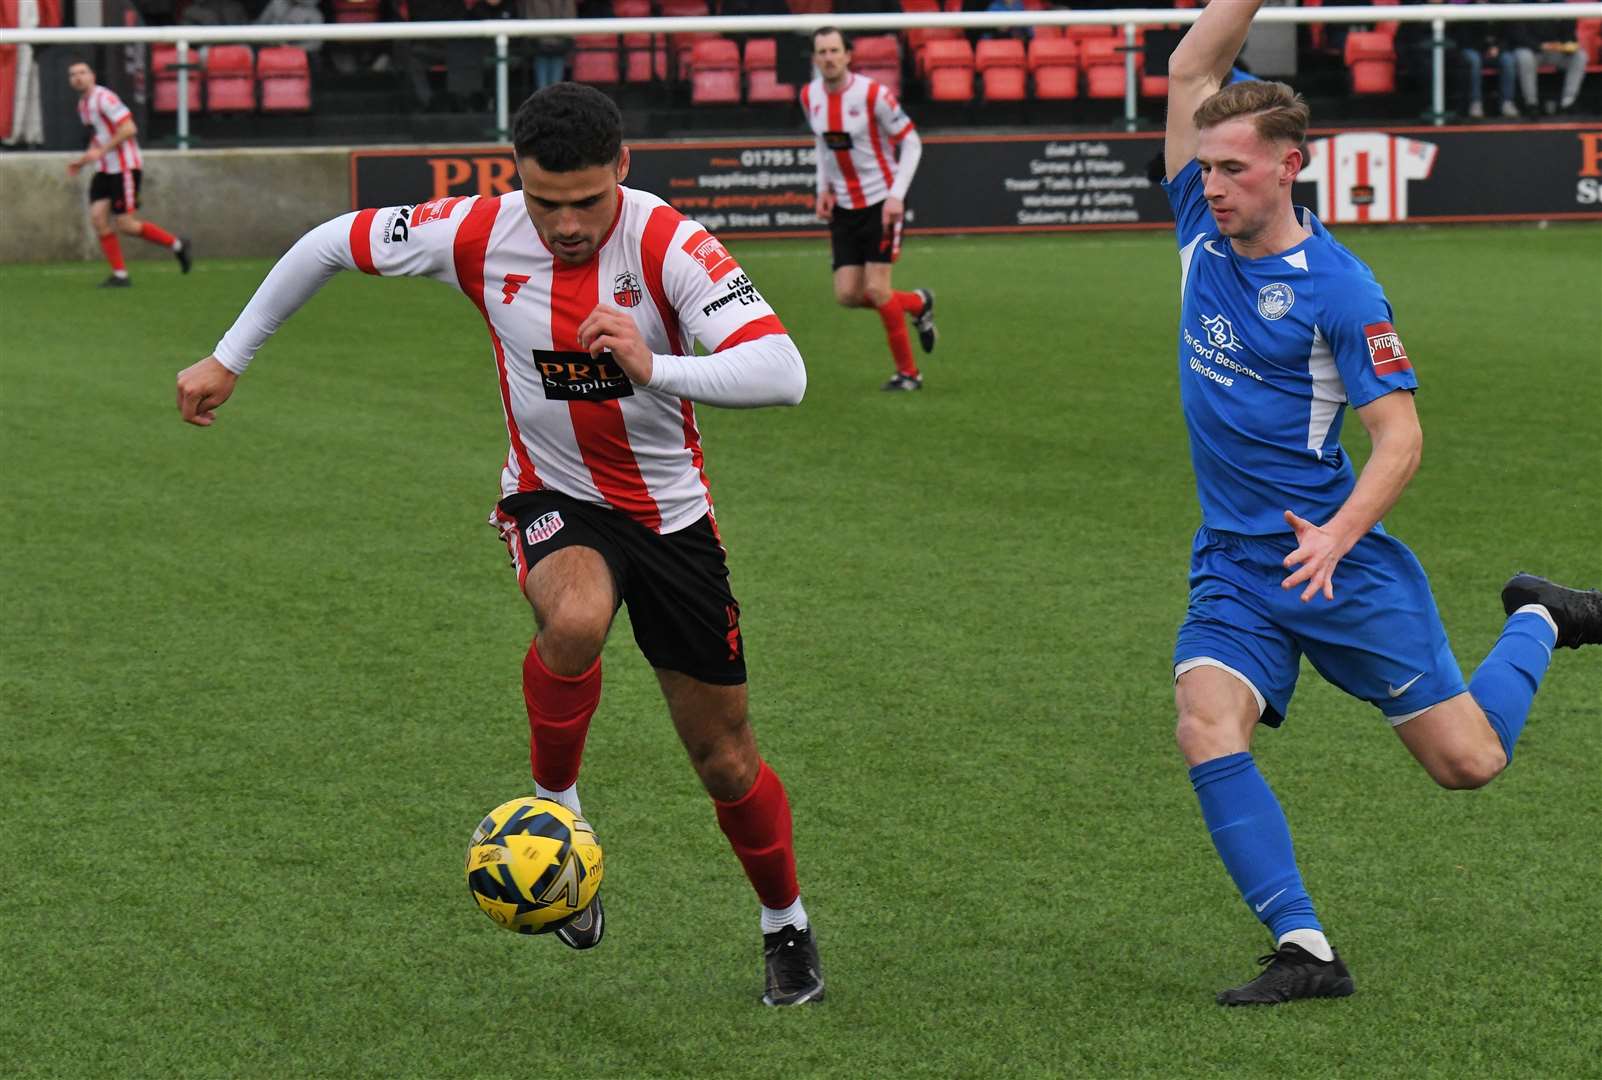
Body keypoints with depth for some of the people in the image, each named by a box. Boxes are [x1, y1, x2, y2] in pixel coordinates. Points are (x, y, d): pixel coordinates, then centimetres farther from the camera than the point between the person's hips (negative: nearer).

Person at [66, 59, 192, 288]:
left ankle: (177, 245, 9)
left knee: (126, 225, -9)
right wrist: (82, 161, 15)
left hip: (125, 168, -9)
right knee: (98, 217, -5)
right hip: (104, 170, 9)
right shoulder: (83, 105, 15)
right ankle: (120, 275, -1)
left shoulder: (104, 97, -14)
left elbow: (129, 128, -22)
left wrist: (100, 151, -23)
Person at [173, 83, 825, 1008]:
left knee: (726, 760, 6)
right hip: (553, 498, 0)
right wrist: (228, 360, 4)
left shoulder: (669, 246, -24)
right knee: (575, 620, -37)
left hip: (670, 512, 0)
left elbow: (782, 375, -33)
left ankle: (787, 926, 33)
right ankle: (555, 805, -11)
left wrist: (654, 368, -48)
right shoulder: (478, 236, -17)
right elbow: (335, 242, -1)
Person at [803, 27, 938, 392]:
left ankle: (908, 371, 5)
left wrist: (897, 196, -18)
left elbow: (911, 142, -10)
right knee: (847, 295, -2)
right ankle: (917, 303, 26)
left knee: (876, 290, -12)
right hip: (843, 206, 6)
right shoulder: (810, 96, 0)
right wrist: (824, 188, 5)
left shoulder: (872, 94, -17)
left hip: (881, 201, -6)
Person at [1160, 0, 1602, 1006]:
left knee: (1468, 761, 2)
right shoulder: (1202, 231, 1)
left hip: (1338, 556, -5)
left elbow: (1400, 434, -16)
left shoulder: (1339, 287, -15)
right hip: (1234, 565, 5)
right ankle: (1305, 949, -17)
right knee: (1206, 724, -22)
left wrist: (1337, 536, -30)